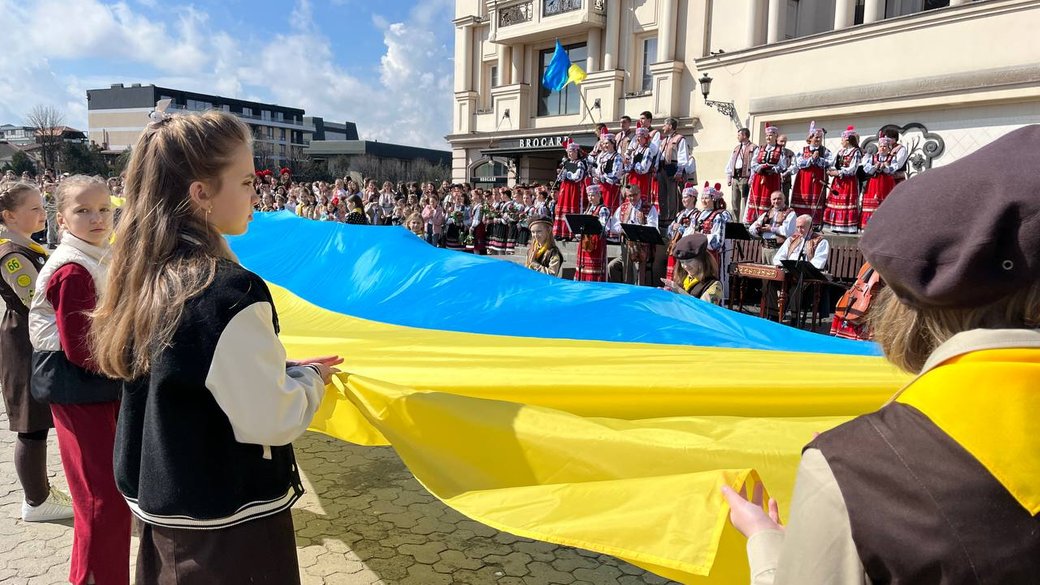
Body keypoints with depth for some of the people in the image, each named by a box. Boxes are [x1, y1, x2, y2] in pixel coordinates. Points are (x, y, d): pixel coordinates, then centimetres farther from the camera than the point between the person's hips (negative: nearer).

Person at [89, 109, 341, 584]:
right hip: (228, 526, -8)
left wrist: (283, 369, 7)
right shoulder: (230, 293, -27)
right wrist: (309, 378, -4)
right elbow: (271, 420, -23)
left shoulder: (143, 278, -1)